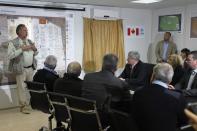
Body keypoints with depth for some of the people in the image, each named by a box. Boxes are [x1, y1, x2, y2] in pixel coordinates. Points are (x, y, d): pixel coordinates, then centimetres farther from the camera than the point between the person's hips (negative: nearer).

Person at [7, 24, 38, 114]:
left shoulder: (29, 41, 11)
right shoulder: (13, 43, -8)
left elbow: (35, 54, 19)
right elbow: (10, 56, -20)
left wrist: (35, 49, -4)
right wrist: (21, 49, -23)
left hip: (31, 68, 5)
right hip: (21, 69, -5)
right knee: (21, 88, 1)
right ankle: (22, 106, 15)